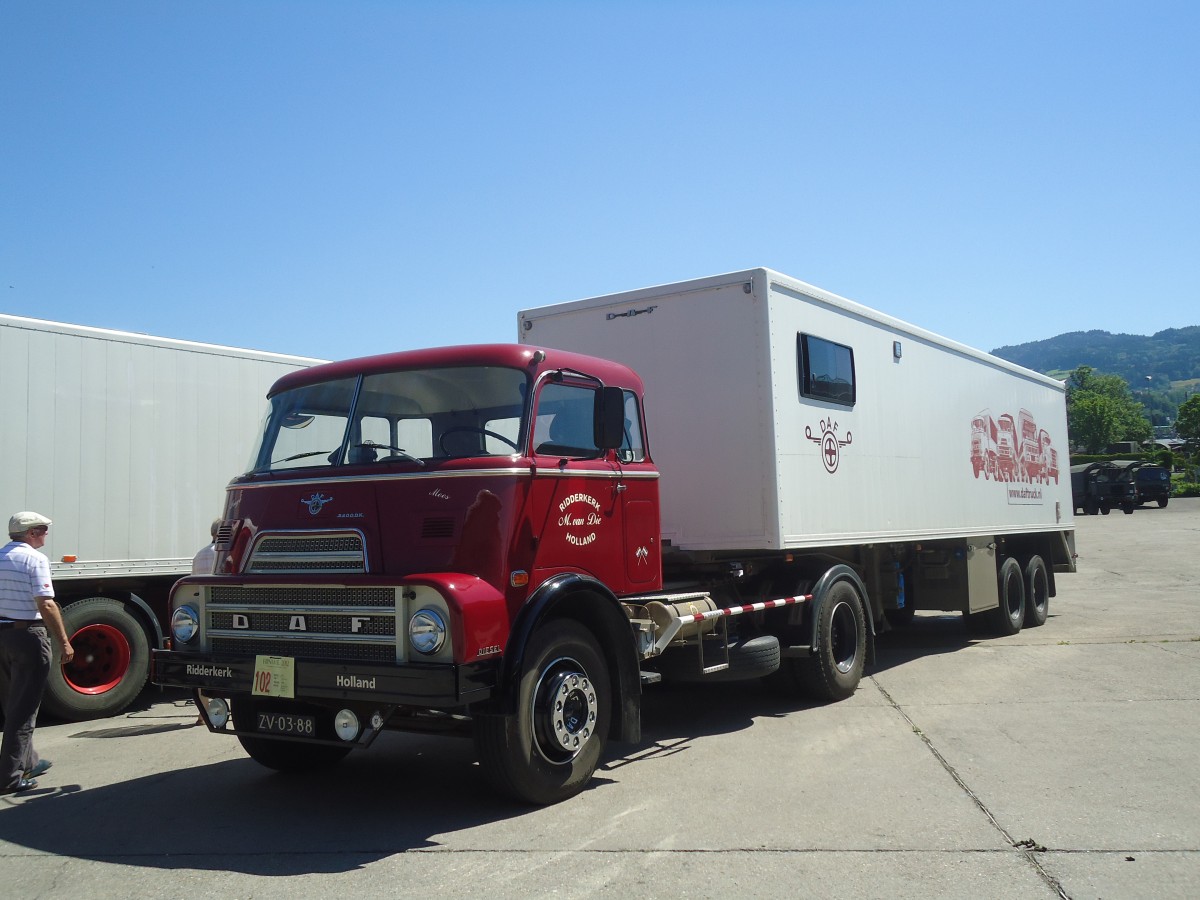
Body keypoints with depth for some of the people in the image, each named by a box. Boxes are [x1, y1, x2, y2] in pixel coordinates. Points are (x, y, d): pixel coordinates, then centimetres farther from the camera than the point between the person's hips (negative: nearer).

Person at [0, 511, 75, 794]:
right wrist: (64, 642, -17)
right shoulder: (34, 559, -13)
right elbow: (46, 605, -19)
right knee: (23, 709, -1)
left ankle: (27, 762, 32)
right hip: (27, 635, -8)